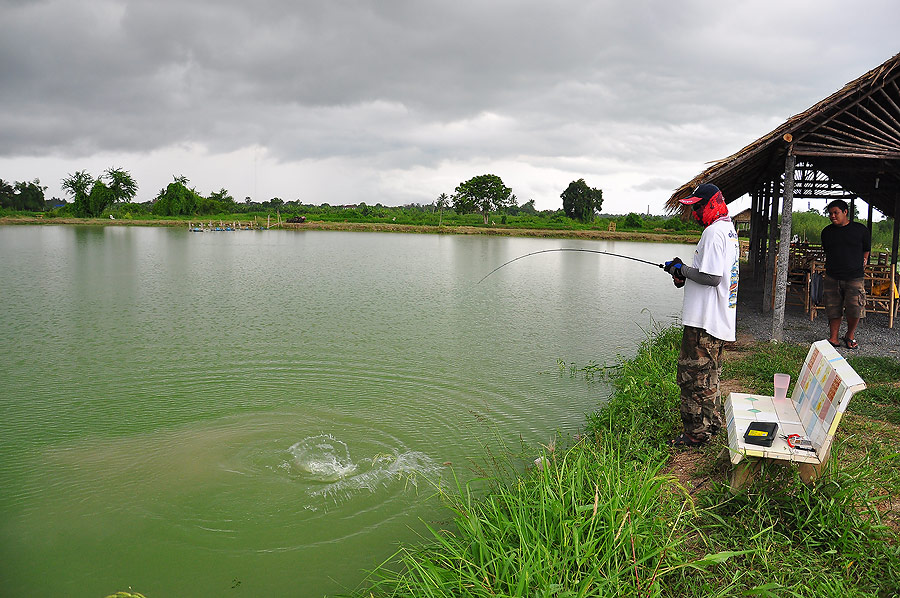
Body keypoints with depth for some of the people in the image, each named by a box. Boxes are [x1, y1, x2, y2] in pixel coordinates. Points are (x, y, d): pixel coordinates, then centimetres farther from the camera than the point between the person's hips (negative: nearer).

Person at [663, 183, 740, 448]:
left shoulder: (713, 232, -17)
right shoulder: (729, 229, 16)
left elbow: (712, 277, -24)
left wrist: (682, 270, -11)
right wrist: (685, 273, 11)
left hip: (704, 321, -11)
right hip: (720, 321, 11)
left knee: (693, 375, -3)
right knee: (708, 374, 21)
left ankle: (697, 432, 4)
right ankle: (713, 422, 32)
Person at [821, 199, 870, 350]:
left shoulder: (861, 230, 2)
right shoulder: (827, 232, 10)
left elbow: (866, 251, 13)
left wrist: (861, 265, 10)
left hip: (854, 278, -2)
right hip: (832, 278, 2)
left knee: (855, 310, -6)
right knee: (833, 310, 3)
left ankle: (850, 336, 17)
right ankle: (834, 338, 14)